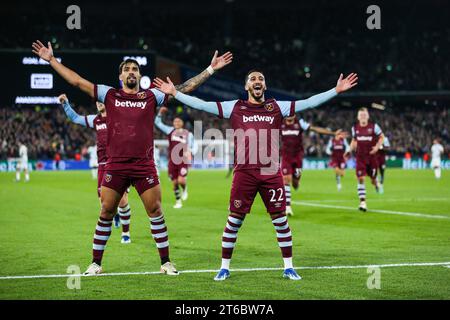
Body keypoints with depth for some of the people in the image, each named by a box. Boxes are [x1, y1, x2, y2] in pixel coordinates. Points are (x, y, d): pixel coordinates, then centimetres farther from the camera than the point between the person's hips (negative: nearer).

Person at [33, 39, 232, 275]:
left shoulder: (151, 96, 7)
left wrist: (210, 69, 5)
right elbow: (77, 81, 8)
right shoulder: (109, 95, 8)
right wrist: (51, 60, 6)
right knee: (106, 213, 3)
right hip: (115, 166, 0)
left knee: (155, 211, 0)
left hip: (144, 165, 0)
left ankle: (166, 262, 9)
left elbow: (185, 87, 8)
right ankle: (96, 263, 12)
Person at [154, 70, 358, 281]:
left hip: (271, 173, 1)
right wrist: (174, 93, 1)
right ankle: (225, 267, 14)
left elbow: (308, 103, 7)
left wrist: (336, 90, 1)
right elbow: (202, 105, 5)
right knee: (234, 221, 3)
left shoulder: (277, 107, 10)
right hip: (244, 173, -1)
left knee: (280, 220, 4)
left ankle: (288, 267, 15)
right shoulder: (234, 108, 7)